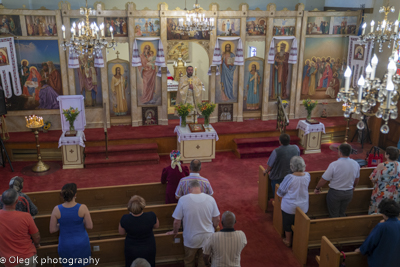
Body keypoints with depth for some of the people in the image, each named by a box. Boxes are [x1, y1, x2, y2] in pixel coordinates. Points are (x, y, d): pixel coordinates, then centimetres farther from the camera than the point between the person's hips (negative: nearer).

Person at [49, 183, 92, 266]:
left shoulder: (57, 209, -16)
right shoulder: (82, 208, -20)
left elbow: (52, 230, -8)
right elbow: (89, 226, -12)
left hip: (65, 246, 1)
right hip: (81, 244, 0)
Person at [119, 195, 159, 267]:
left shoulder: (125, 219, -30)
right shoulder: (151, 216, -30)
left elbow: (121, 233, -7)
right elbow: (156, 226, -6)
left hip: (132, 250, 0)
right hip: (148, 249, 0)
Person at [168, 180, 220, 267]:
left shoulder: (183, 200, -17)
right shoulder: (210, 199, -11)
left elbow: (177, 221, -11)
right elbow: (217, 219, -2)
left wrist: (175, 232, 9)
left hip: (191, 239, -2)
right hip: (208, 237, 2)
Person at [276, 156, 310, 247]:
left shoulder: (289, 178, -28)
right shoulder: (307, 176, -15)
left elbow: (280, 192, -16)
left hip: (289, 207, -4)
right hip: (303, 207, 4)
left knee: (288, 224, 19)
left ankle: (288, 241, 37)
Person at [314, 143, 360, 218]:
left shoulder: (334, 165, -24)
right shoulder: (356, 164, -8)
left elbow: (324, 180, -17)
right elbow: (356, 180, 9)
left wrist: (317, 188, 0)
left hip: (335, 193, -5)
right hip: (349, 193, 5)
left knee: (334, 215, 13)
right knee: (342, 213, 23)